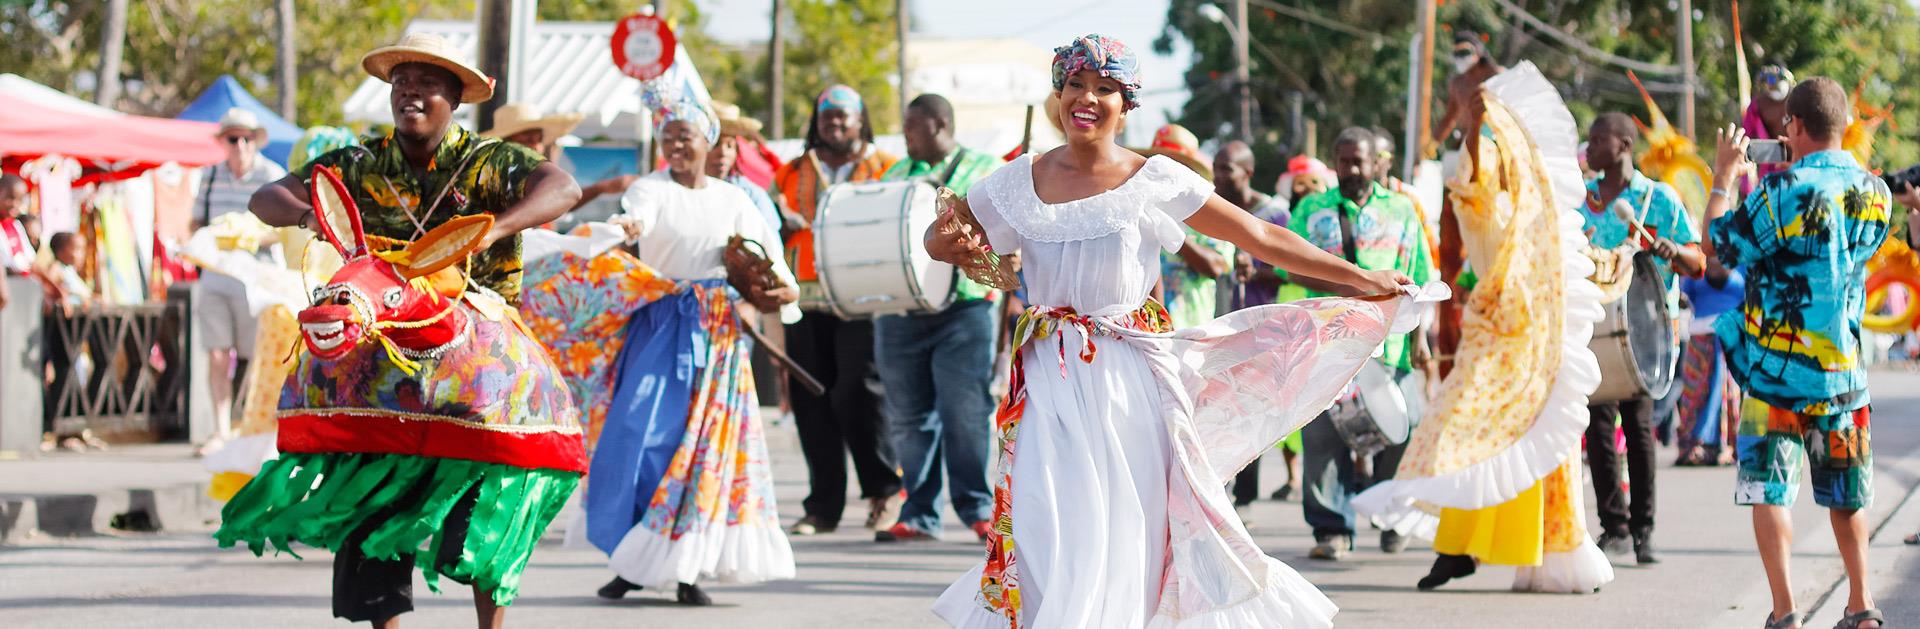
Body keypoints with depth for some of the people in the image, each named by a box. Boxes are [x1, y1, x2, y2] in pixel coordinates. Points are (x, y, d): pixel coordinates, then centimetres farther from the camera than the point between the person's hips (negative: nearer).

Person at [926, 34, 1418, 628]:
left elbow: (1262, 237, 1)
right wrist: (952, 246, -8)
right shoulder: (1020, 181, 6)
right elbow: (940, 234, 17)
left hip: (1128, 378, -1)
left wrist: (1362, 279, 1)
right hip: (1051, 380, 1)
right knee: (1053, 528, -6)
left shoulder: (1154, 182, -1)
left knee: (1122, 528, -1)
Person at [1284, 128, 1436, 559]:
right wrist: (1342, 286, -13)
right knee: (1323, 434, -8)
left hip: (1387, 341, 0)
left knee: (1393, 433, 0)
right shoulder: (1312, 210, 13)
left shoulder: (1401, 210, 15)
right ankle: (1332, 528, -4)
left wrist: (1419, 336, 4)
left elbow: (1418, 279, 12)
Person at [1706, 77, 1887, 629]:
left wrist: (1723, 178, 6)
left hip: (1776, 370, -5)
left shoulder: (1782, 191, -17)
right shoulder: (1875, 194, 0)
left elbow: (1717, 246, -7)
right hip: (1843, 370, 5)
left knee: (1769, 492, 0)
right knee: (1847, 491, 17)